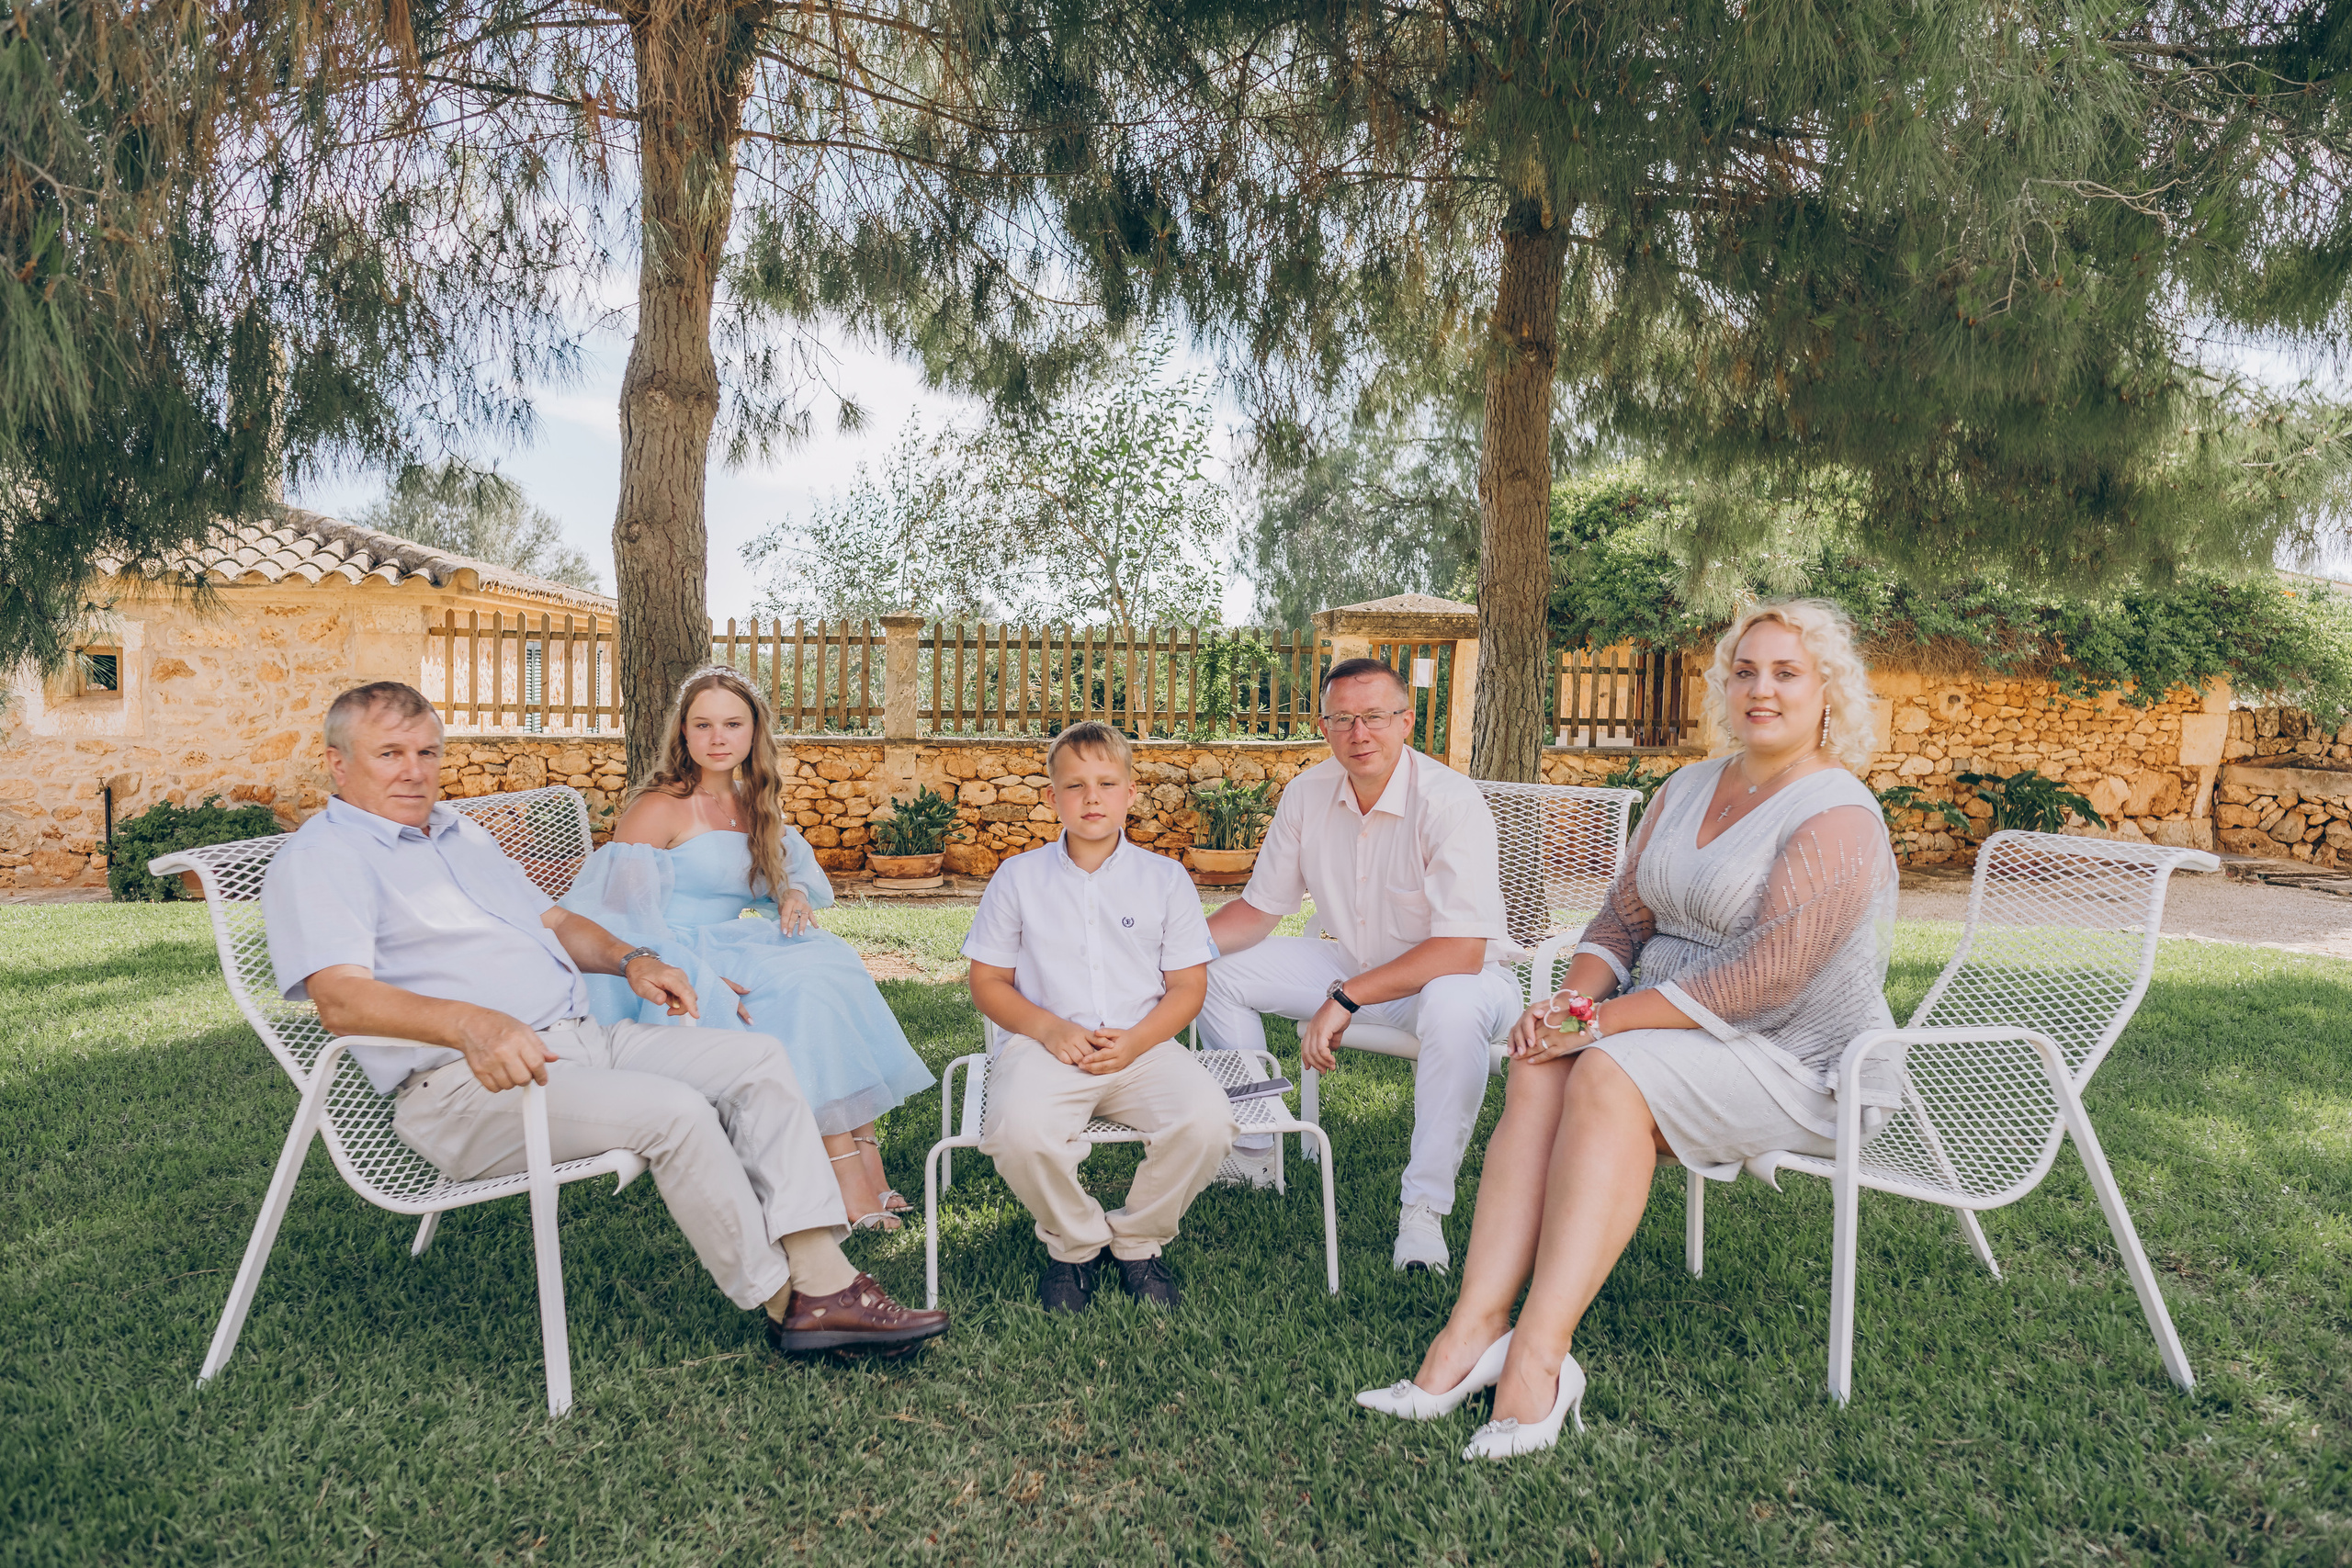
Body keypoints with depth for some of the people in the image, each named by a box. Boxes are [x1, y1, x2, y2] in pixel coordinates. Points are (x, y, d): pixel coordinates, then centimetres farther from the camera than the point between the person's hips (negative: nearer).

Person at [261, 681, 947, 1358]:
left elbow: (555, 921, 29)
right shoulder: (318, 861, -2)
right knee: (673, 1110, -29)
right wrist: (471, 1023, -37)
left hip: (584, 1039, 9)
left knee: (756, 1059, -8)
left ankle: (824, 1280, -16)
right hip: (465, 1085, -8)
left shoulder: (463, 834, 24)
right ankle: (781, 1302, -12)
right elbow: (342, 998, -19)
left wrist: (629, 959, 8)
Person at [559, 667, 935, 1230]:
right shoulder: (659, 809, -7)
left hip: (732, 954, 7)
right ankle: (846, 1164, -29)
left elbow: (797, 868, 26)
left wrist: (795, 893, -1)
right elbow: (624, 916, -15)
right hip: (668, 980, -6)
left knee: (831, 959, -20)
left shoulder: (754, 809, 14)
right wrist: (703, 980, -27)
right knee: (804, 987, -29)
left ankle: (861, 1146, -25)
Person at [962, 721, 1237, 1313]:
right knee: (1017, 1129, -33)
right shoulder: (1018, 877, 7)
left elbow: (1187, 986, 7)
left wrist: (1136, 1040, -12)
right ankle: (1075, 1242, 2)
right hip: (1047, 1045, -1)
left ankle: (1138, 1240, 4)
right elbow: (987, 982, 8)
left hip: (1142, 1047, 1)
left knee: (1207, 1120, -28)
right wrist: (1049, 1028, -10)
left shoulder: (1164, 878, 8)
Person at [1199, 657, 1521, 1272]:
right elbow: (1259, 908, 2)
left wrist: (1345, 999, -34)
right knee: (1214, 969, -3)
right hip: (1353, 965, 6)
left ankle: (1423, 1207, -26)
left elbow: (1461, 951, -31)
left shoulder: (1450, 803, -25)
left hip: (1456, 972, -6)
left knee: (1455, 1007, -41)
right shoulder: (1307, 794, -6)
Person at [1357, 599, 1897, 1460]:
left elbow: (1766, 976, -22)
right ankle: (1477, 1327, -29)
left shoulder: (1838, 820, -13)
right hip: (1675, 1028, 7)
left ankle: (1539, 1357, -34)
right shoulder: (1686, 789, 13)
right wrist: (1572, 1000, -10)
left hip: (1795, 1063, -6)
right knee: (1541, 1064, -23)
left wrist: (1604, 1020, -22)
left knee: (1611, 1075, -33)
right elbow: (1623, 915, 11)